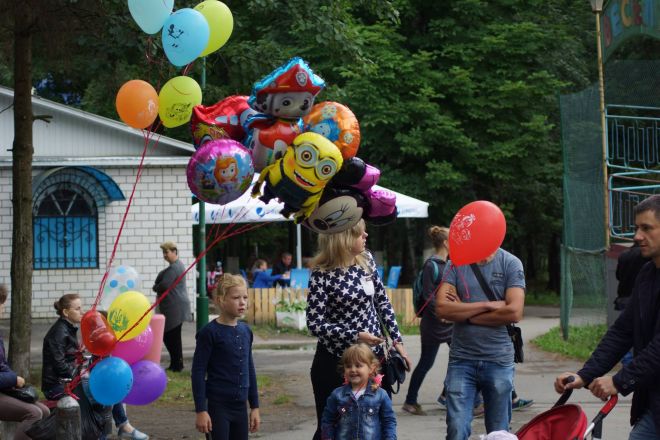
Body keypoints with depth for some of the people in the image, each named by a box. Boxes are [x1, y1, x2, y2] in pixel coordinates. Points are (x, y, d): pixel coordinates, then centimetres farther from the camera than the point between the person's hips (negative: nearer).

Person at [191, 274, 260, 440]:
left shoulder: (245, 331, 7)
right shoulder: (210, 332, -11)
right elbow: (198, 372, -11)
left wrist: (255, 406, 14)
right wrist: (201, 410, -14)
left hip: (240, 406, 6)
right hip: (218, 406, -6)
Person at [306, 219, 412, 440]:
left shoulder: (366, 260, 2)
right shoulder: (322, 276, -15)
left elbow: (382, 301, 11)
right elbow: (315, 324, -16)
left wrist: (397, 340, 6)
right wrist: (356, 336, -23)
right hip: (335, 361, -5)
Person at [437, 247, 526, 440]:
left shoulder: (511, 263, -1)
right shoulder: (456, 263, 4)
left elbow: (514, 312, -12)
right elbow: (442, 308, -8)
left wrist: (464, 313, -7)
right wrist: (488, 305, -12)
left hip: (498, 360, 0)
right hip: (461, 360, 0)